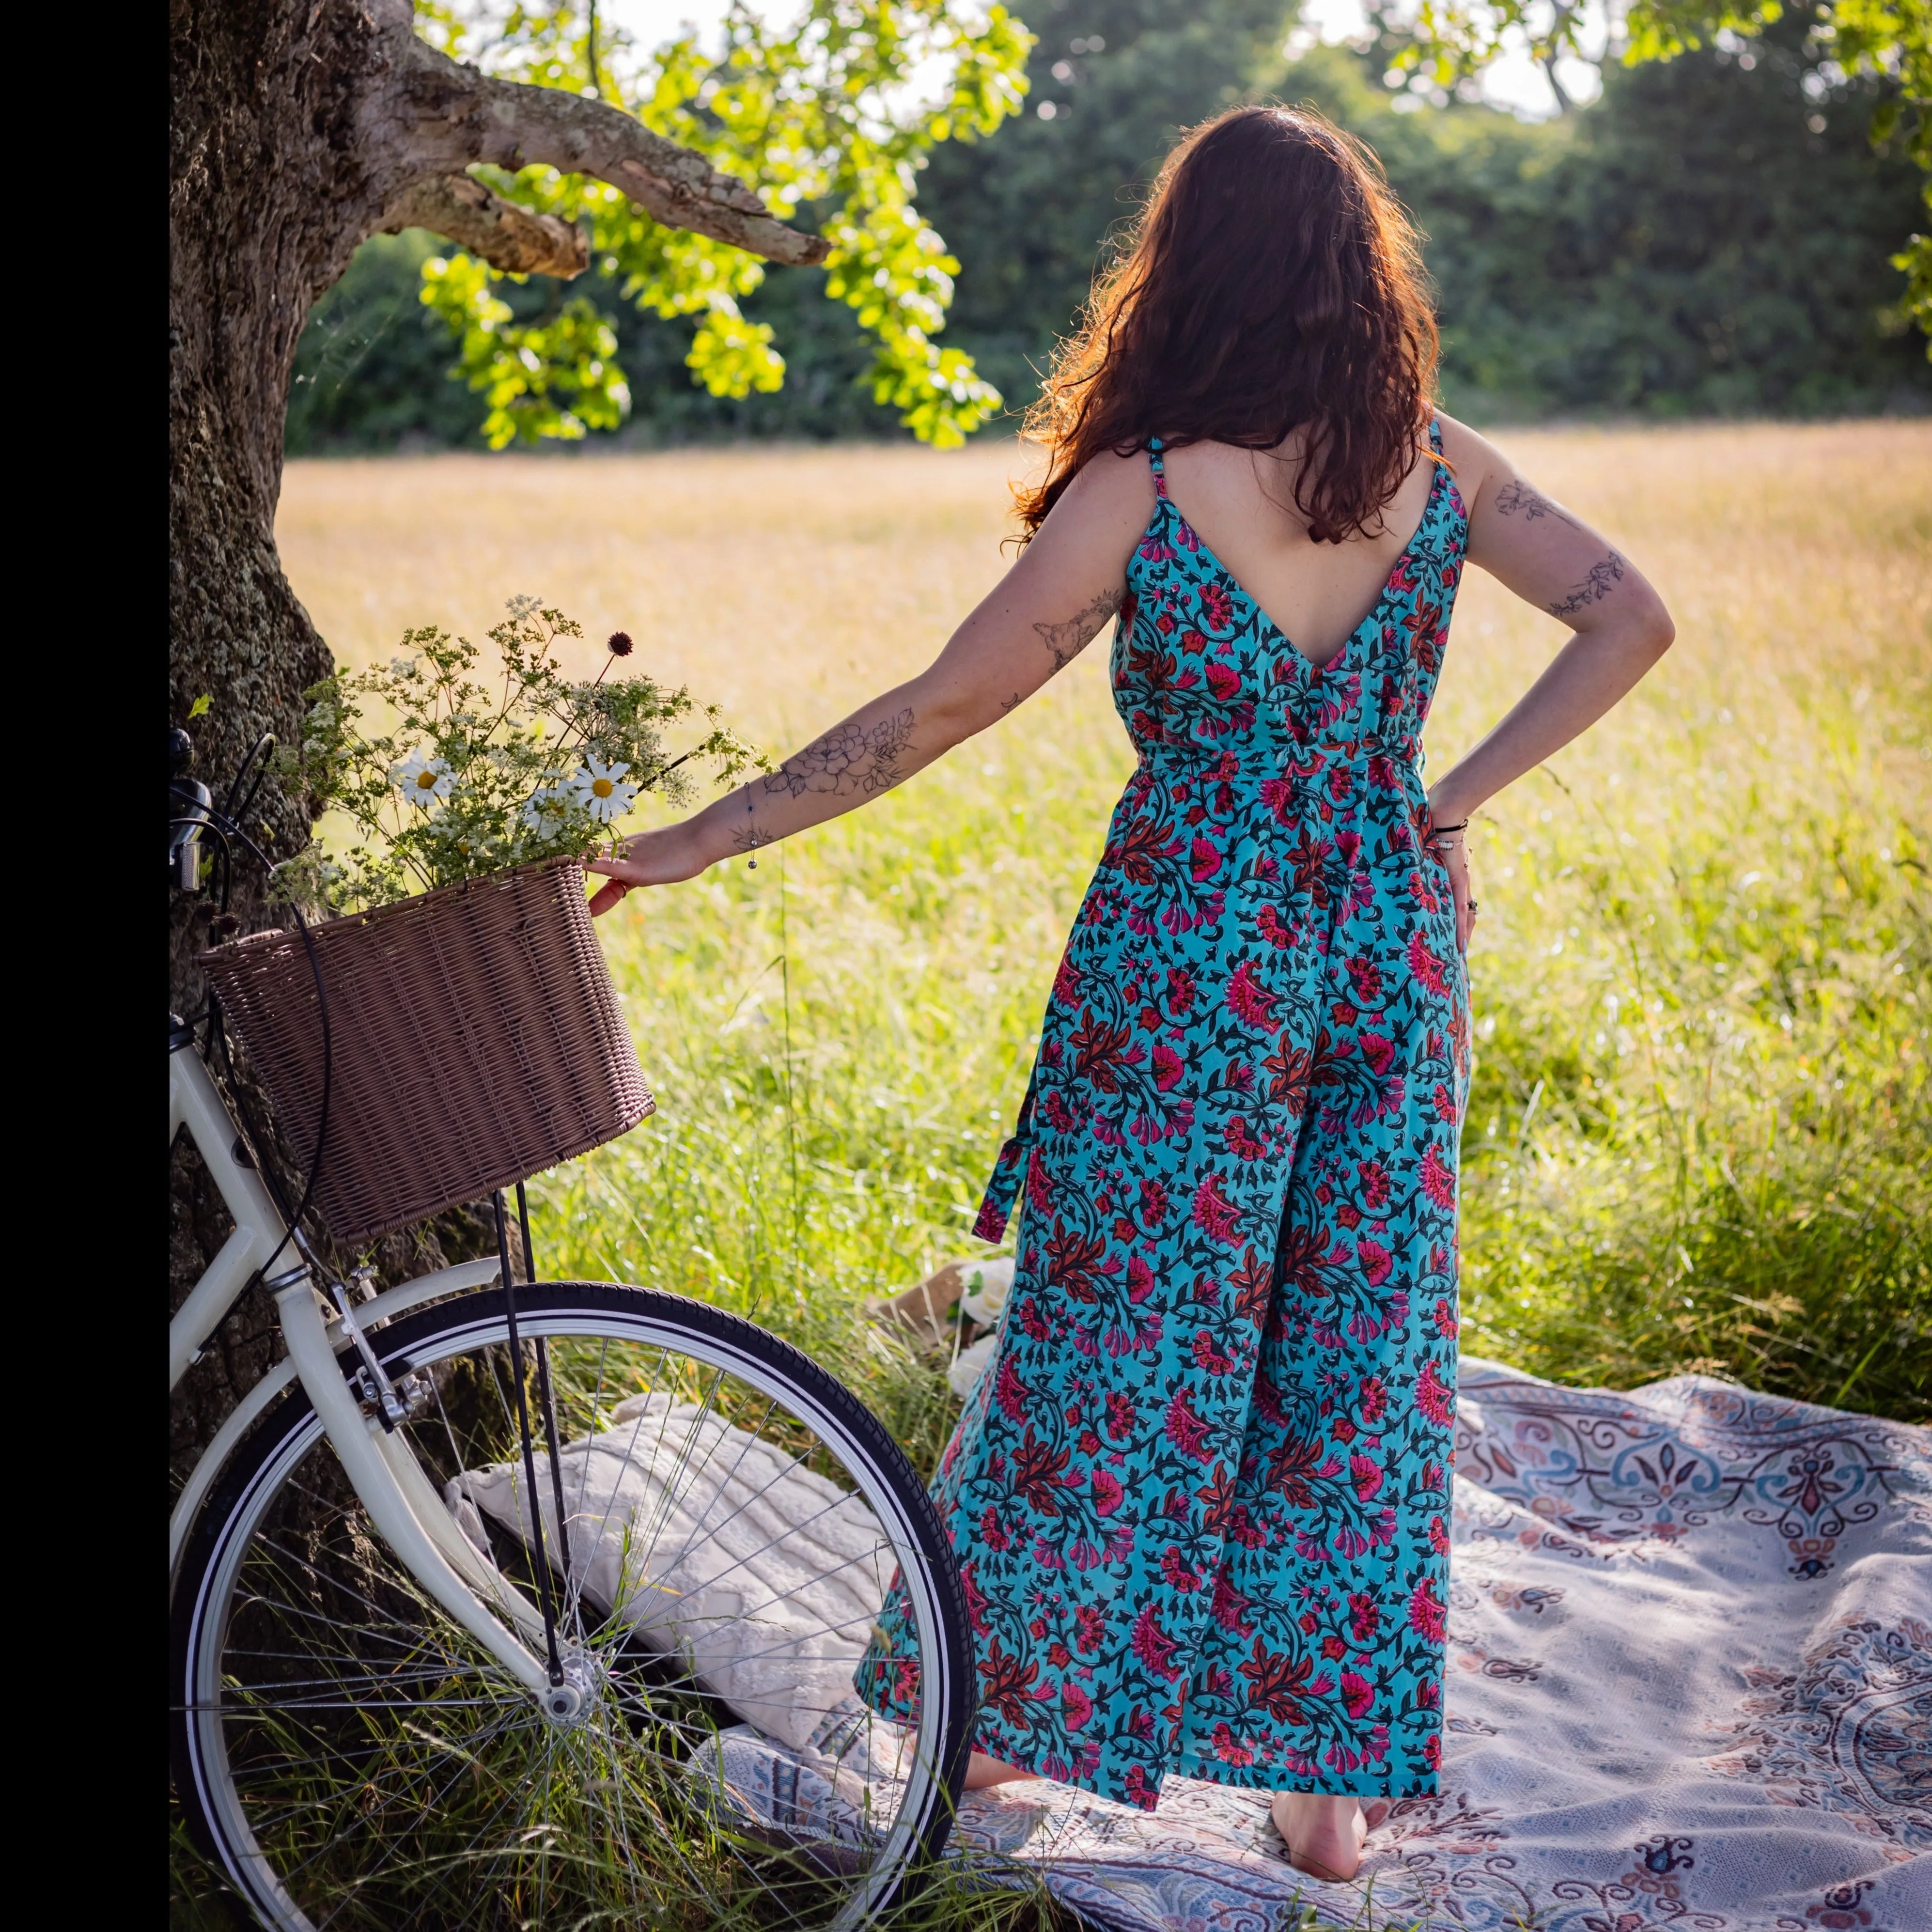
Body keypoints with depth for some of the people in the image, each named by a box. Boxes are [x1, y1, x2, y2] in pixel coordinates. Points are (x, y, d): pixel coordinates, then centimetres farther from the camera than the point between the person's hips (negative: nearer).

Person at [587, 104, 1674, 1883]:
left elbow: (942, 707, -12)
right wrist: (1460, 795, 4)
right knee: (1363, 1357, 12)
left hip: (1191, 961, -3)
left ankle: (1021, 1712, 27)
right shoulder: (1438, 469, -2)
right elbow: (1632, 620, 2)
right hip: (1393, 952, 4)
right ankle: (1339, 1777, 22)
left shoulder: (1139, 491, -13)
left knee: (1119, 1344, 10)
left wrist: (691, 844, -4)